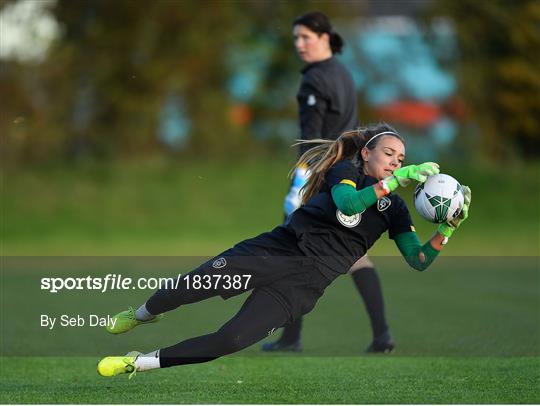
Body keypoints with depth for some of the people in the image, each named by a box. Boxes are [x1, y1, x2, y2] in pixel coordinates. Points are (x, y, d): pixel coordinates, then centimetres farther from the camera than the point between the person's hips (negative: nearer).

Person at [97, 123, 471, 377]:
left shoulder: (395, 209, 12)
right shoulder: (345, 170, 3)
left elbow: (420, 260, 7)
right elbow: (348, 204, -19)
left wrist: (449, 227, -8)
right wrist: (396, 180, -24)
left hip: (302, 286, 1)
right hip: (275, 250, -1)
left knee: (231, 340, -20)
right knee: (184, 291, -16)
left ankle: (140, 363, -6)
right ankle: (141, 315, 19)